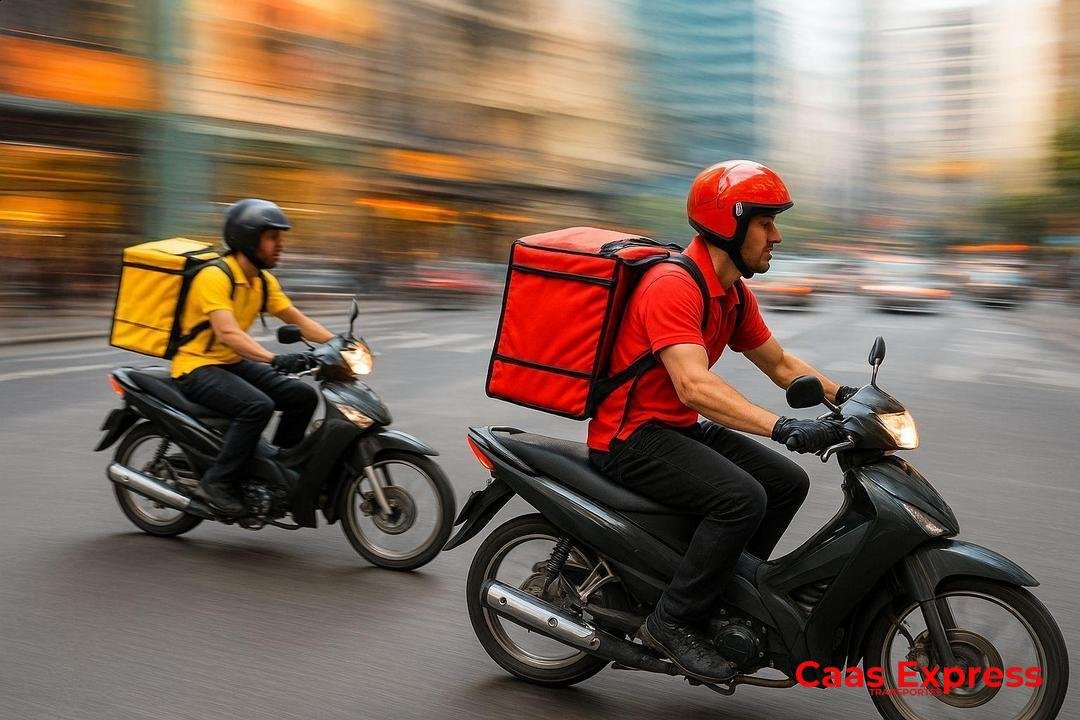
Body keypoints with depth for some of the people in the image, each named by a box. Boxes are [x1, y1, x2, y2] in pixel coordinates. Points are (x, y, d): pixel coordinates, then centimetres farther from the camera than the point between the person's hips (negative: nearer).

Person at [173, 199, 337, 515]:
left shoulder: (264, 281, 7)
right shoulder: (214, 276, -20)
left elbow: (299, 320, 10)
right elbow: (227, 333, -33)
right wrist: (275, 360, -46)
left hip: (233, 363, 8)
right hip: (197, 367, -8)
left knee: (304, 396, -3)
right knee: (258, 405, -32)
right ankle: (219, 480, -20)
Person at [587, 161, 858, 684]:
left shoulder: (734, 295, 9)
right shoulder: (673, 285, -23)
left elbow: (780, 365, 20)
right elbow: (694, 386, -35)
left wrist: (846, 397, 5)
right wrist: (785, 428, -42)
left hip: (679, 428, 10)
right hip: (631, 436, -10)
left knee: (788, 483, 7)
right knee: (741, 497, -27)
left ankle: (726, 590, 17)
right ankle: (674, 621, -13)